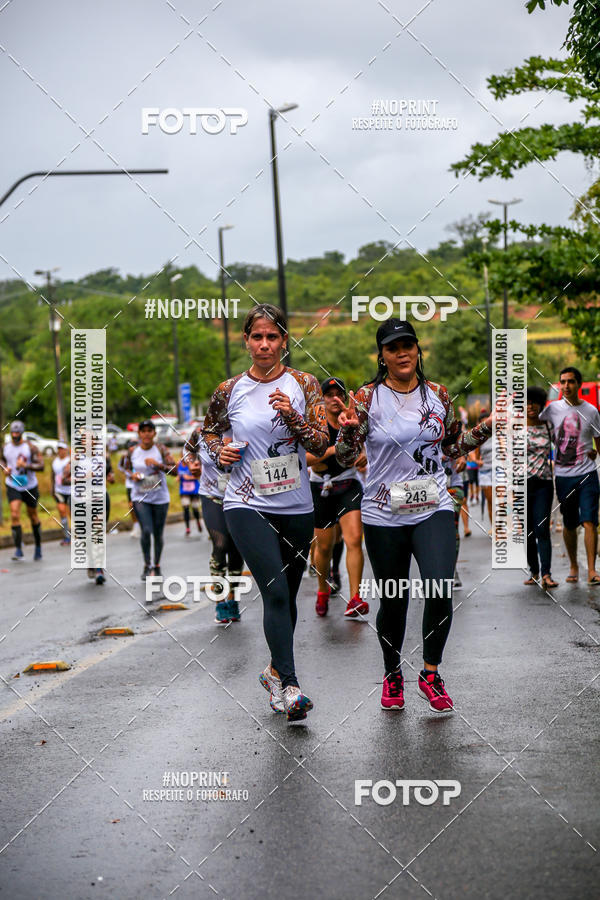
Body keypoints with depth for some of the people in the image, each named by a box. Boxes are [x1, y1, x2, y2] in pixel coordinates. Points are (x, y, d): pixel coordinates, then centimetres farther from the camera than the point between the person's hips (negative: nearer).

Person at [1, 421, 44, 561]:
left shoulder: (30, 447, -11)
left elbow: (41, 466, -14)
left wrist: (26, 465, -28)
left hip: (30, 486, -1)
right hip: (13, 486, 1)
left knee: (33, 516, 13)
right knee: (15, 516, -15)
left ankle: (38, 546, 33)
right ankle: (18, 550, -15)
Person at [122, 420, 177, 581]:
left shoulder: (160, 449, -4)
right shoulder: (132, 451, 1)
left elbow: (174, 471, -9)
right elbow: (126, 469, 17)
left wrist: (159, 465, -22)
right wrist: (132, 475, -4)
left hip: (160, 498, 0)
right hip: (140, 497, 0)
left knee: (158, 534, 6)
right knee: (146, 531, -17)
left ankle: (157, 566, 26)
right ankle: (147, 564, 1)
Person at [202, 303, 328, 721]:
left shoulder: (304, 384, 1)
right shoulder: (230, 391, 1)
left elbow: (322, 443, -5)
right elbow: (210, 430, 18)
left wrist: (293, 417, -22)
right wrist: (219, 451, -3)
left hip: (296, 507, 2)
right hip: (247, 504, -2)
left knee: (287, 595, 13)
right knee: (276, 592, -17)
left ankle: (275, 671, 34)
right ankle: (289, 686, -18)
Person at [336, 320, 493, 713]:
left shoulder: (438, 395, 6)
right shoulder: (368, 398, -3)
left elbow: (453, 446, 19)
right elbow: (346, 458, -5)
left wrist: (489, 425, 7)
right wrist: (349, 430, -25)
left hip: (434, 509, 1)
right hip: (384, 515, -1)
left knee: (441, 590, -18)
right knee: (393, 602, 7)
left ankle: (431, 673, 4)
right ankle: (393, 675, 33)